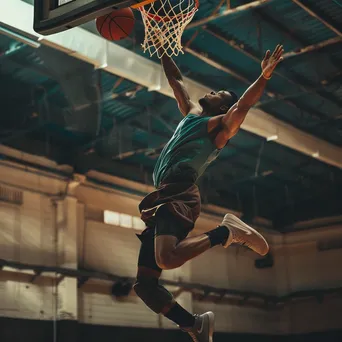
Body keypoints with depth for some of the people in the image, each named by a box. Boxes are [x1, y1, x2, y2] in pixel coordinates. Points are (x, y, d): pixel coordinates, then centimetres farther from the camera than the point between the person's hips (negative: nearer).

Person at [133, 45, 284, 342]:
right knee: (144, 283, 2)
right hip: (165, 198, 8)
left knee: (167, 259, -36)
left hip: (179, 197, -8)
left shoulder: (220, 125, 8)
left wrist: (265, 76, -27)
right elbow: (176, 80, 40)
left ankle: (225, 232, -15)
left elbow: (243, 106, -12)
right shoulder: (192, 113, 29)